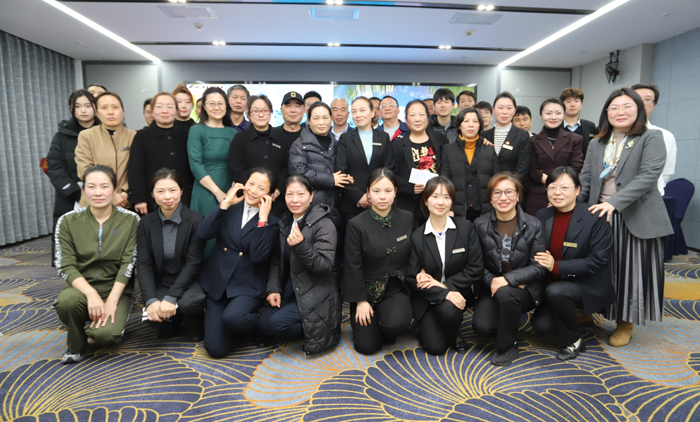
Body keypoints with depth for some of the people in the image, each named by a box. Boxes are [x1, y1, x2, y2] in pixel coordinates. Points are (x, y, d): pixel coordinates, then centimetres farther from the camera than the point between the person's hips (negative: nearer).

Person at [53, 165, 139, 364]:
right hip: (82, 288, 2)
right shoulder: (68, 221, -3)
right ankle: (76, 345, 0)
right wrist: (91, 294, -23)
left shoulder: (130, 220, -6)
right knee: (67, 301, -33)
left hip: (116, 291, -1)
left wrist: (111, 302, -19)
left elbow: (128, 264, -10)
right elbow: (65, 266, -8)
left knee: (105, 334, -27)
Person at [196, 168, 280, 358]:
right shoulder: (230, 209, 4)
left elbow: (257, 256, -18)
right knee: (216, 349, -7)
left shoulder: (272, 222, -4)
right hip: (217, 283, 3)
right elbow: (202, 233, -11)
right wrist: (225, 204, -14)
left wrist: (262, 219, -20)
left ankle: (258, 326, -1)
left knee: (233, 317, -34)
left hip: (248, 287, -2)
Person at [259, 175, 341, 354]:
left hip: (315, 296, -7)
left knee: (275, 322, -22)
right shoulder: (285, 223, 7)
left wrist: (301, 246, -32)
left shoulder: (324, 224, -13)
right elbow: (276, 260, 10)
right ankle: (308, 327, 11)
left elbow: (325, 266, -19)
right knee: (264, 321, -11)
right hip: (290, 292, 7)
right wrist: (273, 289, -3)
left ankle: (320, 333, 0)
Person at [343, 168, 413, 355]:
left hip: (396, 290, 2)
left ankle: (387, 332, 10)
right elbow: (353, 266, -8)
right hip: (368, 291, -1)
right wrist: (360, 300, -8)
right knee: (366, 346, -6)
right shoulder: (357, 224, -11)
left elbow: (413, 254, 9)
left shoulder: (407, 218, -1)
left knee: (397, 324, -28)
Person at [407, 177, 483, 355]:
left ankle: (452, 337, 2)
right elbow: (412, 278, -10)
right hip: (426, 299, 0)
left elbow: (475, 270, -8)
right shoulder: (416, 236, -7)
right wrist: (444, 294, -23)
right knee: (435, 347, -13)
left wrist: (444, 285, -15)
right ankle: (428, 327, 22)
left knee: (448, 310, -33)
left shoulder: (465, 228, -6)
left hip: (456, 294, 0)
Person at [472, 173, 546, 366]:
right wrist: (491, 281, -18)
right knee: (481, 326, -20)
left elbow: (538, 267, -9)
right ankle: (509, 321, 17)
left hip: (525, 288, -2)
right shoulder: (480, 224, -1)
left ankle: (508, 347, -9)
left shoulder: (533, 225, -6)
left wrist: (508, 279, -23)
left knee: (505, 294, -35)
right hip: (492, 287, 2)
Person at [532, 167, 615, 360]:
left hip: (587, 284, -5)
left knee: (556, 292, -34)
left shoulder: (595, 219, -15)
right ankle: (574, 313, 22)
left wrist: (556, 266, -27)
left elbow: (598, 261, -18)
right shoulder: (542, 216, 1)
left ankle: (573, 341, -7)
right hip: (552, 283, 5)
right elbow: (536, 253, 8)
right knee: (541, 325, -12)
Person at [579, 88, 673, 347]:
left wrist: (614, 202, -26)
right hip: (599, 215, 3)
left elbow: (649, 175, -16)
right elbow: (585, 181, 8)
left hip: (636, 218, -3)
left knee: (631, 270, 5)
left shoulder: (651, 138, -2)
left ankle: (626, 324, 22)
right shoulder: (596, 144, 12)